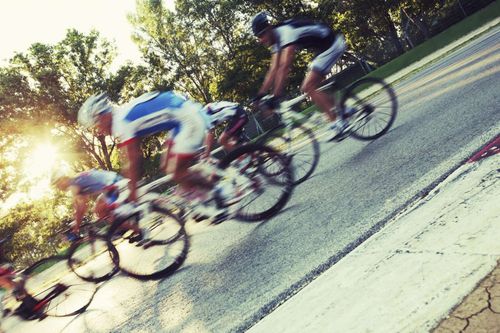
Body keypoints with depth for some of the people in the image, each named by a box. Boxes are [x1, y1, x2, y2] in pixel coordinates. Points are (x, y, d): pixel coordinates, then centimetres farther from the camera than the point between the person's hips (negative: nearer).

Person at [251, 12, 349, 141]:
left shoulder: (286, 32, -25)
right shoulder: (276, 40, 4)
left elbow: (284, 68, -33)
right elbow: (273, 70, 4)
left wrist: (275, 97, -35)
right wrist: (260, 95, 0)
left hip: (333, 44, -10)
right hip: (324, 47, 10)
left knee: (307, 88, -14)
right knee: (311, 88, 8)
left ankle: (336, 122, -11)